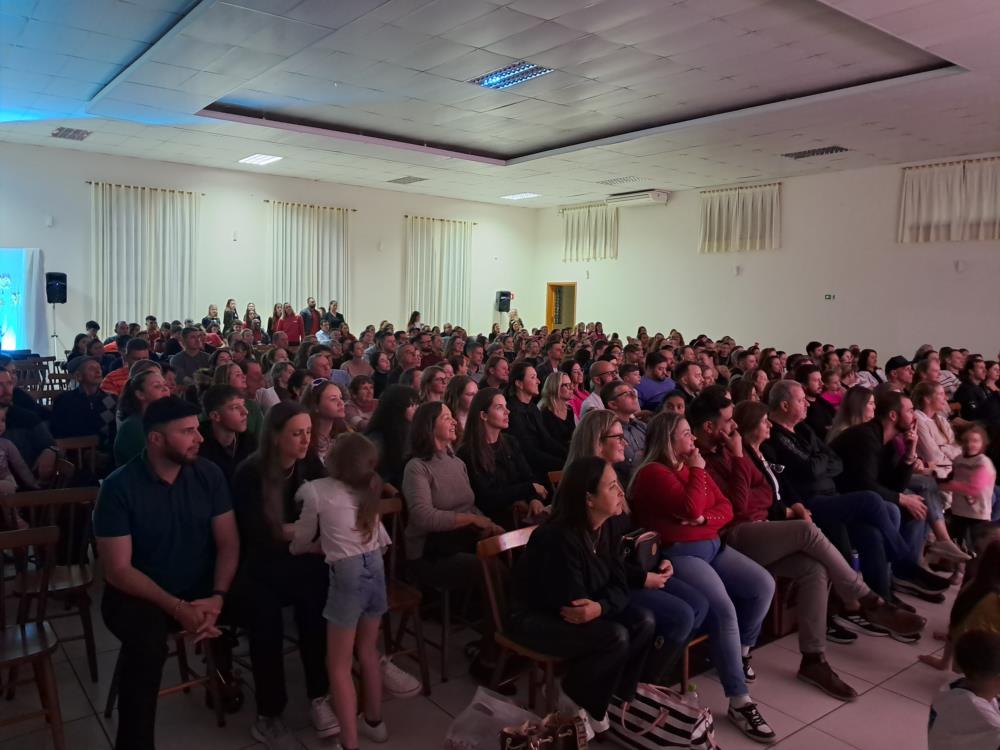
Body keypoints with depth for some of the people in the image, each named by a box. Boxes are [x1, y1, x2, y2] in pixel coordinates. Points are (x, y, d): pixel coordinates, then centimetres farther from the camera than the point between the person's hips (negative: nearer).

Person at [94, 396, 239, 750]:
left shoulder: (209, 474, -4)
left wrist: (218, 596, -21)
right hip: (140, 594, -3)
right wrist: (176, 607, -25)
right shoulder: (119, 487, -13)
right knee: (147, 641, -35)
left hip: (202, 588, 4)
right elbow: (118, 570, -15)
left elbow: (228, 543, -3)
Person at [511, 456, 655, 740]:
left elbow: (618, 584, -6)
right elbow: (573, 603, -30)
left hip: (587, 612, 8)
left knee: (643, 622, -10)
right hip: (535, 617, -8)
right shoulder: (559, 538, -30)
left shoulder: (605, 528, -4)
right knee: (615, 637, -26)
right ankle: (575, 705, -2)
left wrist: (600, 607, -30)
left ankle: (617, 699, 6)